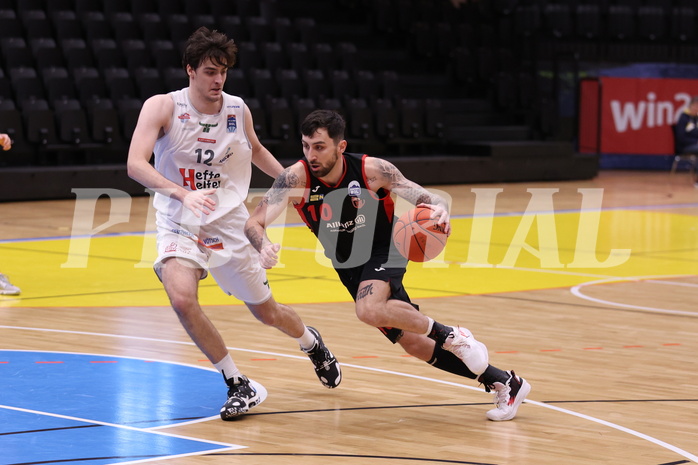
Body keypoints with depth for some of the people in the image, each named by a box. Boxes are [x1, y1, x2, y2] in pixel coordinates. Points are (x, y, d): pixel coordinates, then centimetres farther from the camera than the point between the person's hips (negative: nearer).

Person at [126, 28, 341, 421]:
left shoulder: (238, 110, -2)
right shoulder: (162, 107, -14)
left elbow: (255, 150, 21)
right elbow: (136, 164, -27)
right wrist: (182, 194, -40)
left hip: (230, 227, 3)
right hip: (179, 226, -2)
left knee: (267, 313, 13)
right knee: (183, 299, -30)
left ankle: (313, 343, 50)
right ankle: (239, 386, -13)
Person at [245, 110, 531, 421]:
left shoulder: (371, 170, -23)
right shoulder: (297, 178, -20)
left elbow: (425, 199, -15)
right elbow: (254, 223, -21)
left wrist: (440, 209, -40)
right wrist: (264, 247, -45)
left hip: (383, 252, -4)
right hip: (348, 266, 4)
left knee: (369, 310, -36)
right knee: (411, 343, 3)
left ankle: (451, 336, -14)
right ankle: (502, 383, 14)